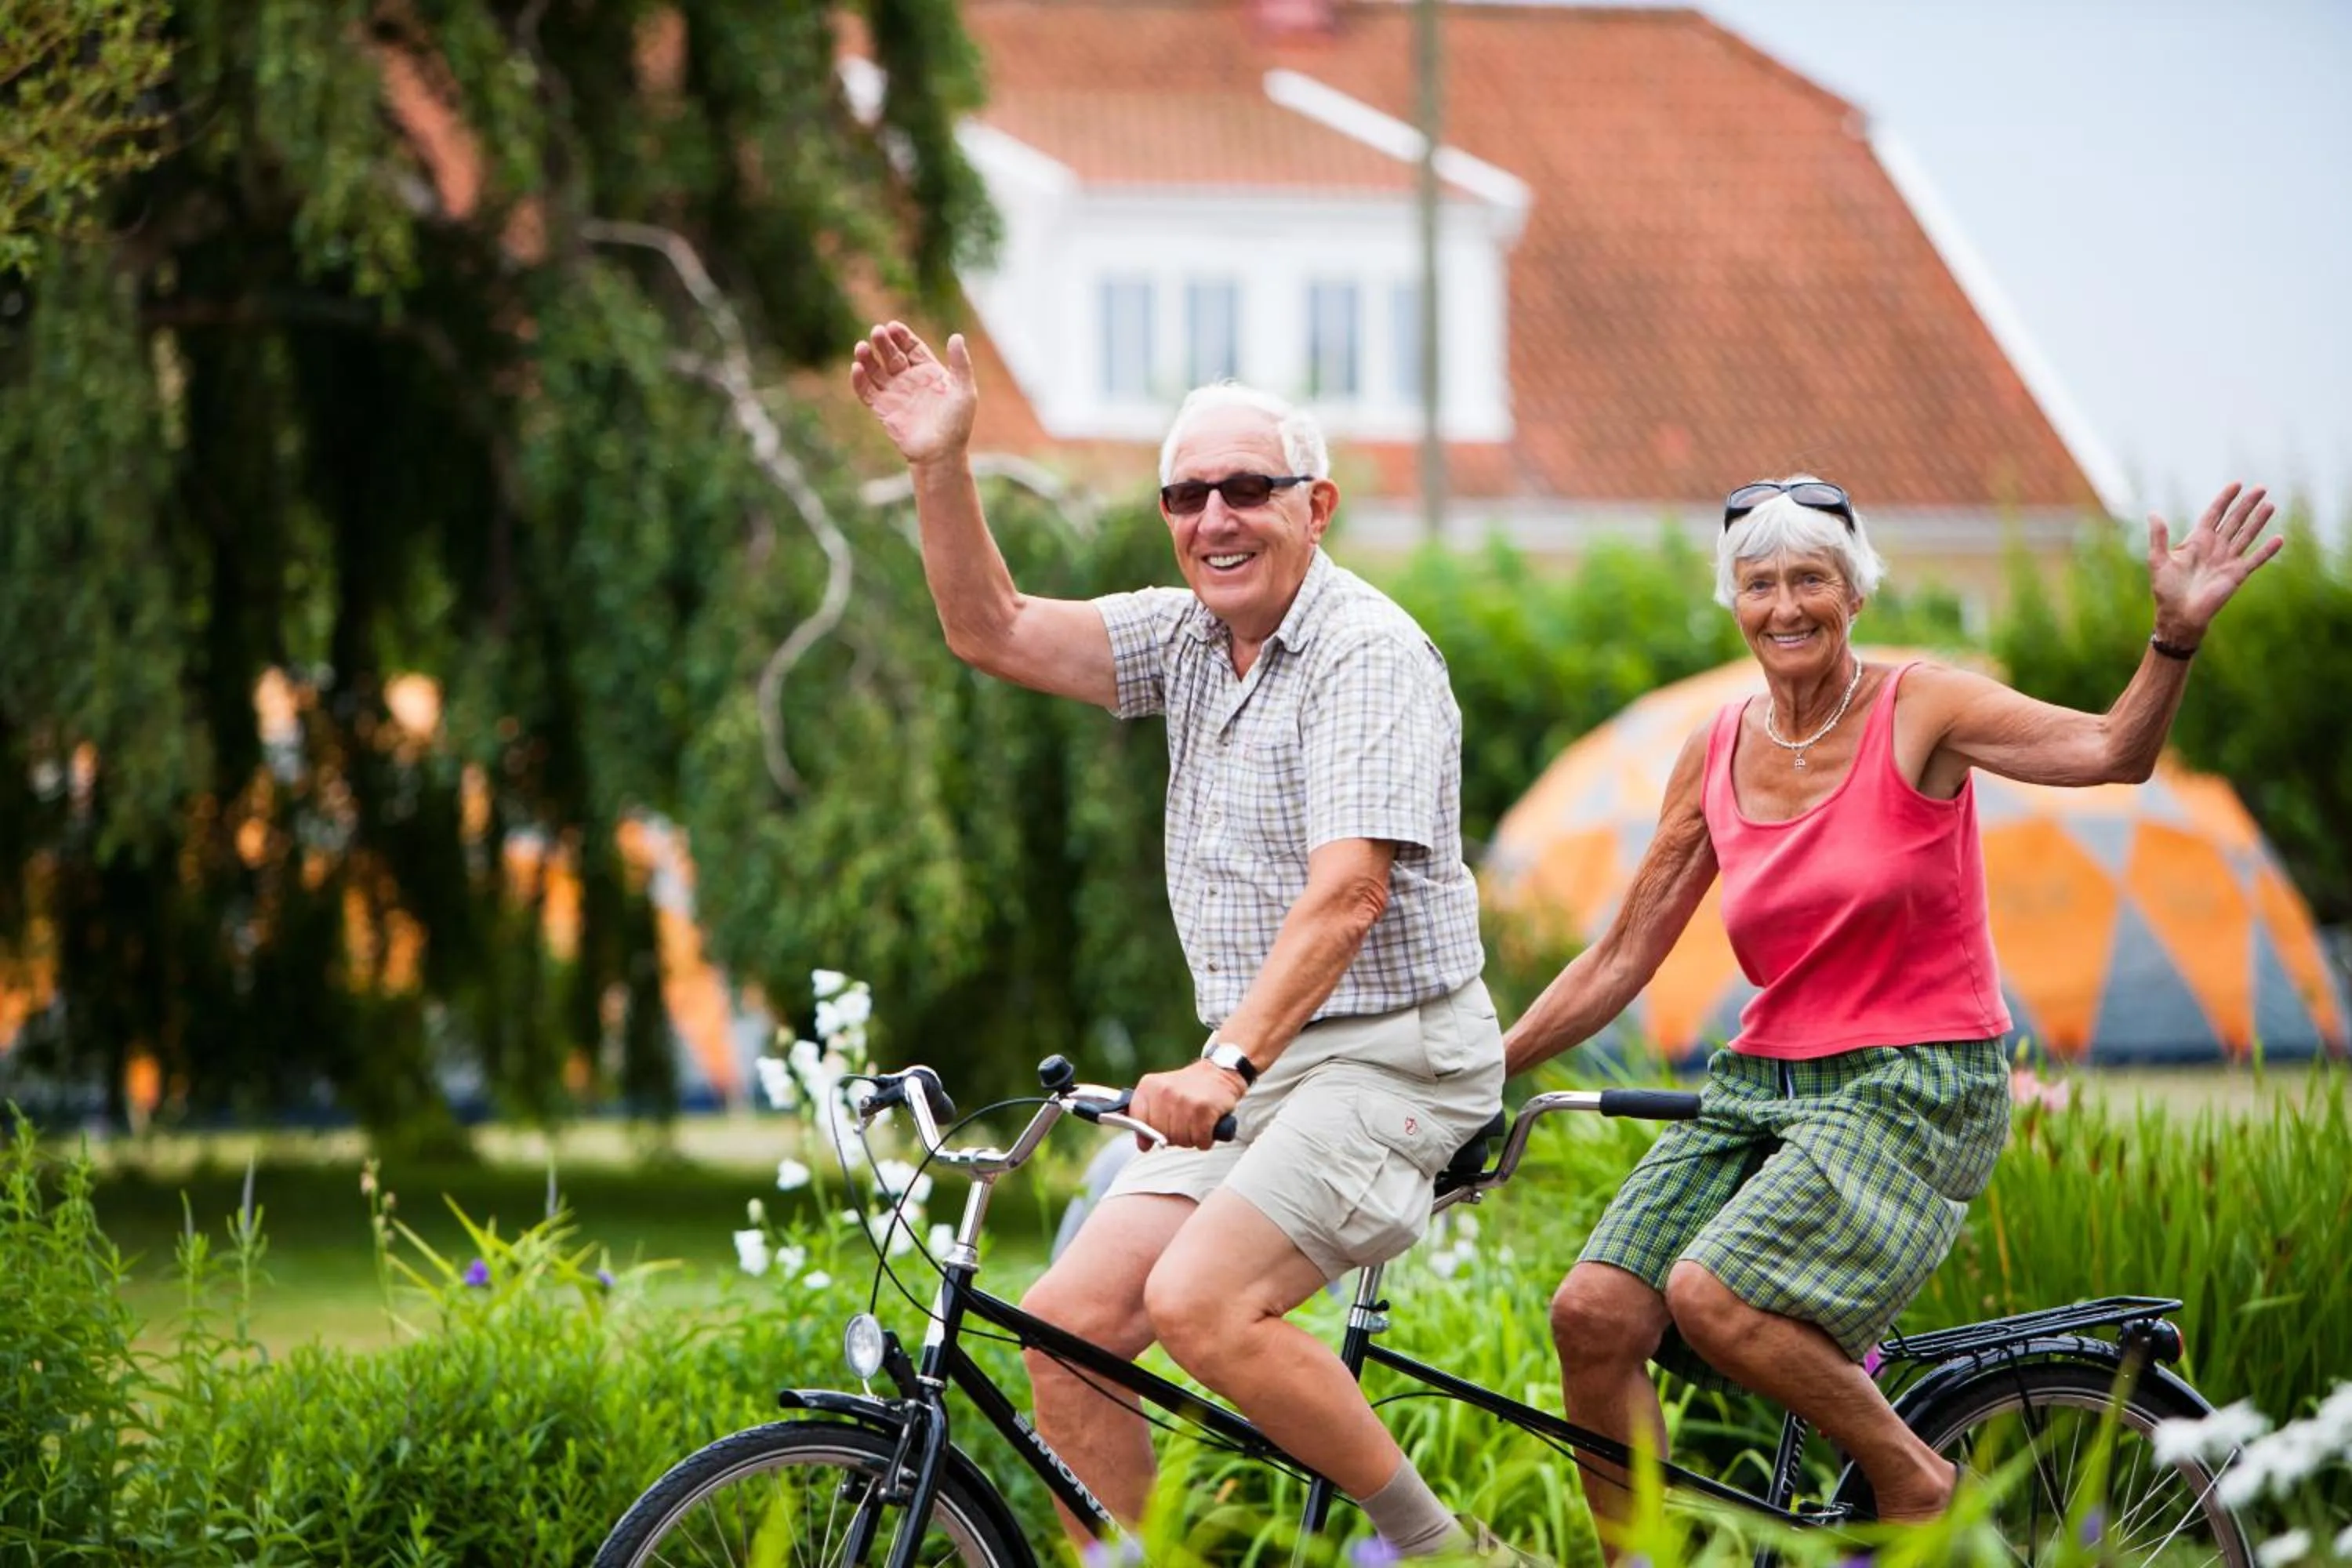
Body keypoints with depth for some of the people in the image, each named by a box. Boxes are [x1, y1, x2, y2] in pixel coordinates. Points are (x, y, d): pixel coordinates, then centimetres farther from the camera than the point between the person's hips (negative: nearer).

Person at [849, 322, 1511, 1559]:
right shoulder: (1189, 637, 11)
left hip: (1390, 1057, -8)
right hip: (1255, 1073, 8)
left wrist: (1230, 1063, -34)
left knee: (1200, 1303, -25)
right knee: (1066, 1326, -3)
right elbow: (991, 632, 11)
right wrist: (941, 464, -3)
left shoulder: (1369, 653, -14)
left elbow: (1346, 894, -24)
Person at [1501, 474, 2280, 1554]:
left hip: (1917, 1087, -6)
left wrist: (2177, 635, -38)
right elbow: (1622, 959, 12)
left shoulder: (1917, 710, -6)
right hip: (1761, 1087, 6)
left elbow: (2111, 751, -20)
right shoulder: (1717, 754, 7)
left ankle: (1912, 1478, -4)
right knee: (1592, 1314, -12)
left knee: (1712, 1295, -26)